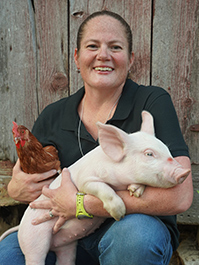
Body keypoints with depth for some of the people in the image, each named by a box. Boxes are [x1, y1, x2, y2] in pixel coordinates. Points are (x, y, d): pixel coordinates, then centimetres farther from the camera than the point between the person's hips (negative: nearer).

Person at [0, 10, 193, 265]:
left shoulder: (153, 102, -12)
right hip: (70, 235, 4)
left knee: (134, 232, -36)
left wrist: (81, 204, -23)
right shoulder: (53, 116, 2)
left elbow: (179, 195, -24)